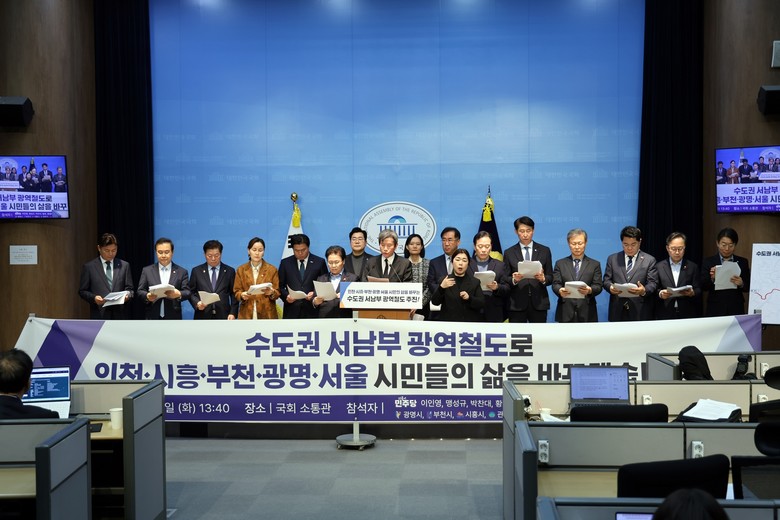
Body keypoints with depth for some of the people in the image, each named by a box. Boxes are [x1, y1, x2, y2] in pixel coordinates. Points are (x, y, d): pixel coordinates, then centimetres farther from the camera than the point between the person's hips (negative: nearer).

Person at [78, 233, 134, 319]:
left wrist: (127, 295, -10)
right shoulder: (89, 267, 5)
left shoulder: (124, 265, 10)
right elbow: (82, 291, 6)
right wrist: (93, 298, -13)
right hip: (99, 315, -2)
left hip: (119, 315, 2)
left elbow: (129, 288, 12)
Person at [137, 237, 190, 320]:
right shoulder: (147, 271, 9)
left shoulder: (181, 272, 6)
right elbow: (140, 291, 6)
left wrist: (179, 294, -24)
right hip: (153, 318, 1)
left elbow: (188, 292, -1)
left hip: (173, 319, -1)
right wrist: (147, 296, -17)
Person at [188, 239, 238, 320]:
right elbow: (191, 292, 10)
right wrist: (197, 303, -10)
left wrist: (233, 313, -4)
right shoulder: (196, 271, 10)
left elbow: (234, 294, 7)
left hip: (223, 316, 0)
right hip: (203, 317, 0)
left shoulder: (230, 271, 9)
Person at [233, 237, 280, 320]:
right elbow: (236, 291, 8)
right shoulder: (241, 270, 10)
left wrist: (271, 293, -17)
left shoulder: (272, 269, 6)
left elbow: (278, 292, 5)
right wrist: (242, 295, -14)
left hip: (267, 314, -1)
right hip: (247, 314, 1)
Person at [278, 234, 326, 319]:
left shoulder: (319, 262, 6)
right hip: (291, 312, 1)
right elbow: (280, 286, 11)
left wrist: (315, 294, -10)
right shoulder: (285, 263, 10)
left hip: (312, 311, -1)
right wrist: (286, 296, -8)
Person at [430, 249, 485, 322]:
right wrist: (441, 287, -20)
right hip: (448, 320, 0)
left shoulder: (475, 282, 8)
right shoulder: (444, 280, 7)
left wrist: (469, 298, -18)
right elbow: (435, 302, -2)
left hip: (470, 320, 1)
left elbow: (482, 304, 1)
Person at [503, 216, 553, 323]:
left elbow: (550, 278, 9)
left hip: (539, 303, 1)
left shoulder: (544, 251, 10)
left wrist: (543, 278, -13)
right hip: (517, 304, -1)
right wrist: (514, 279, -15)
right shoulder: (509, 253, 8)